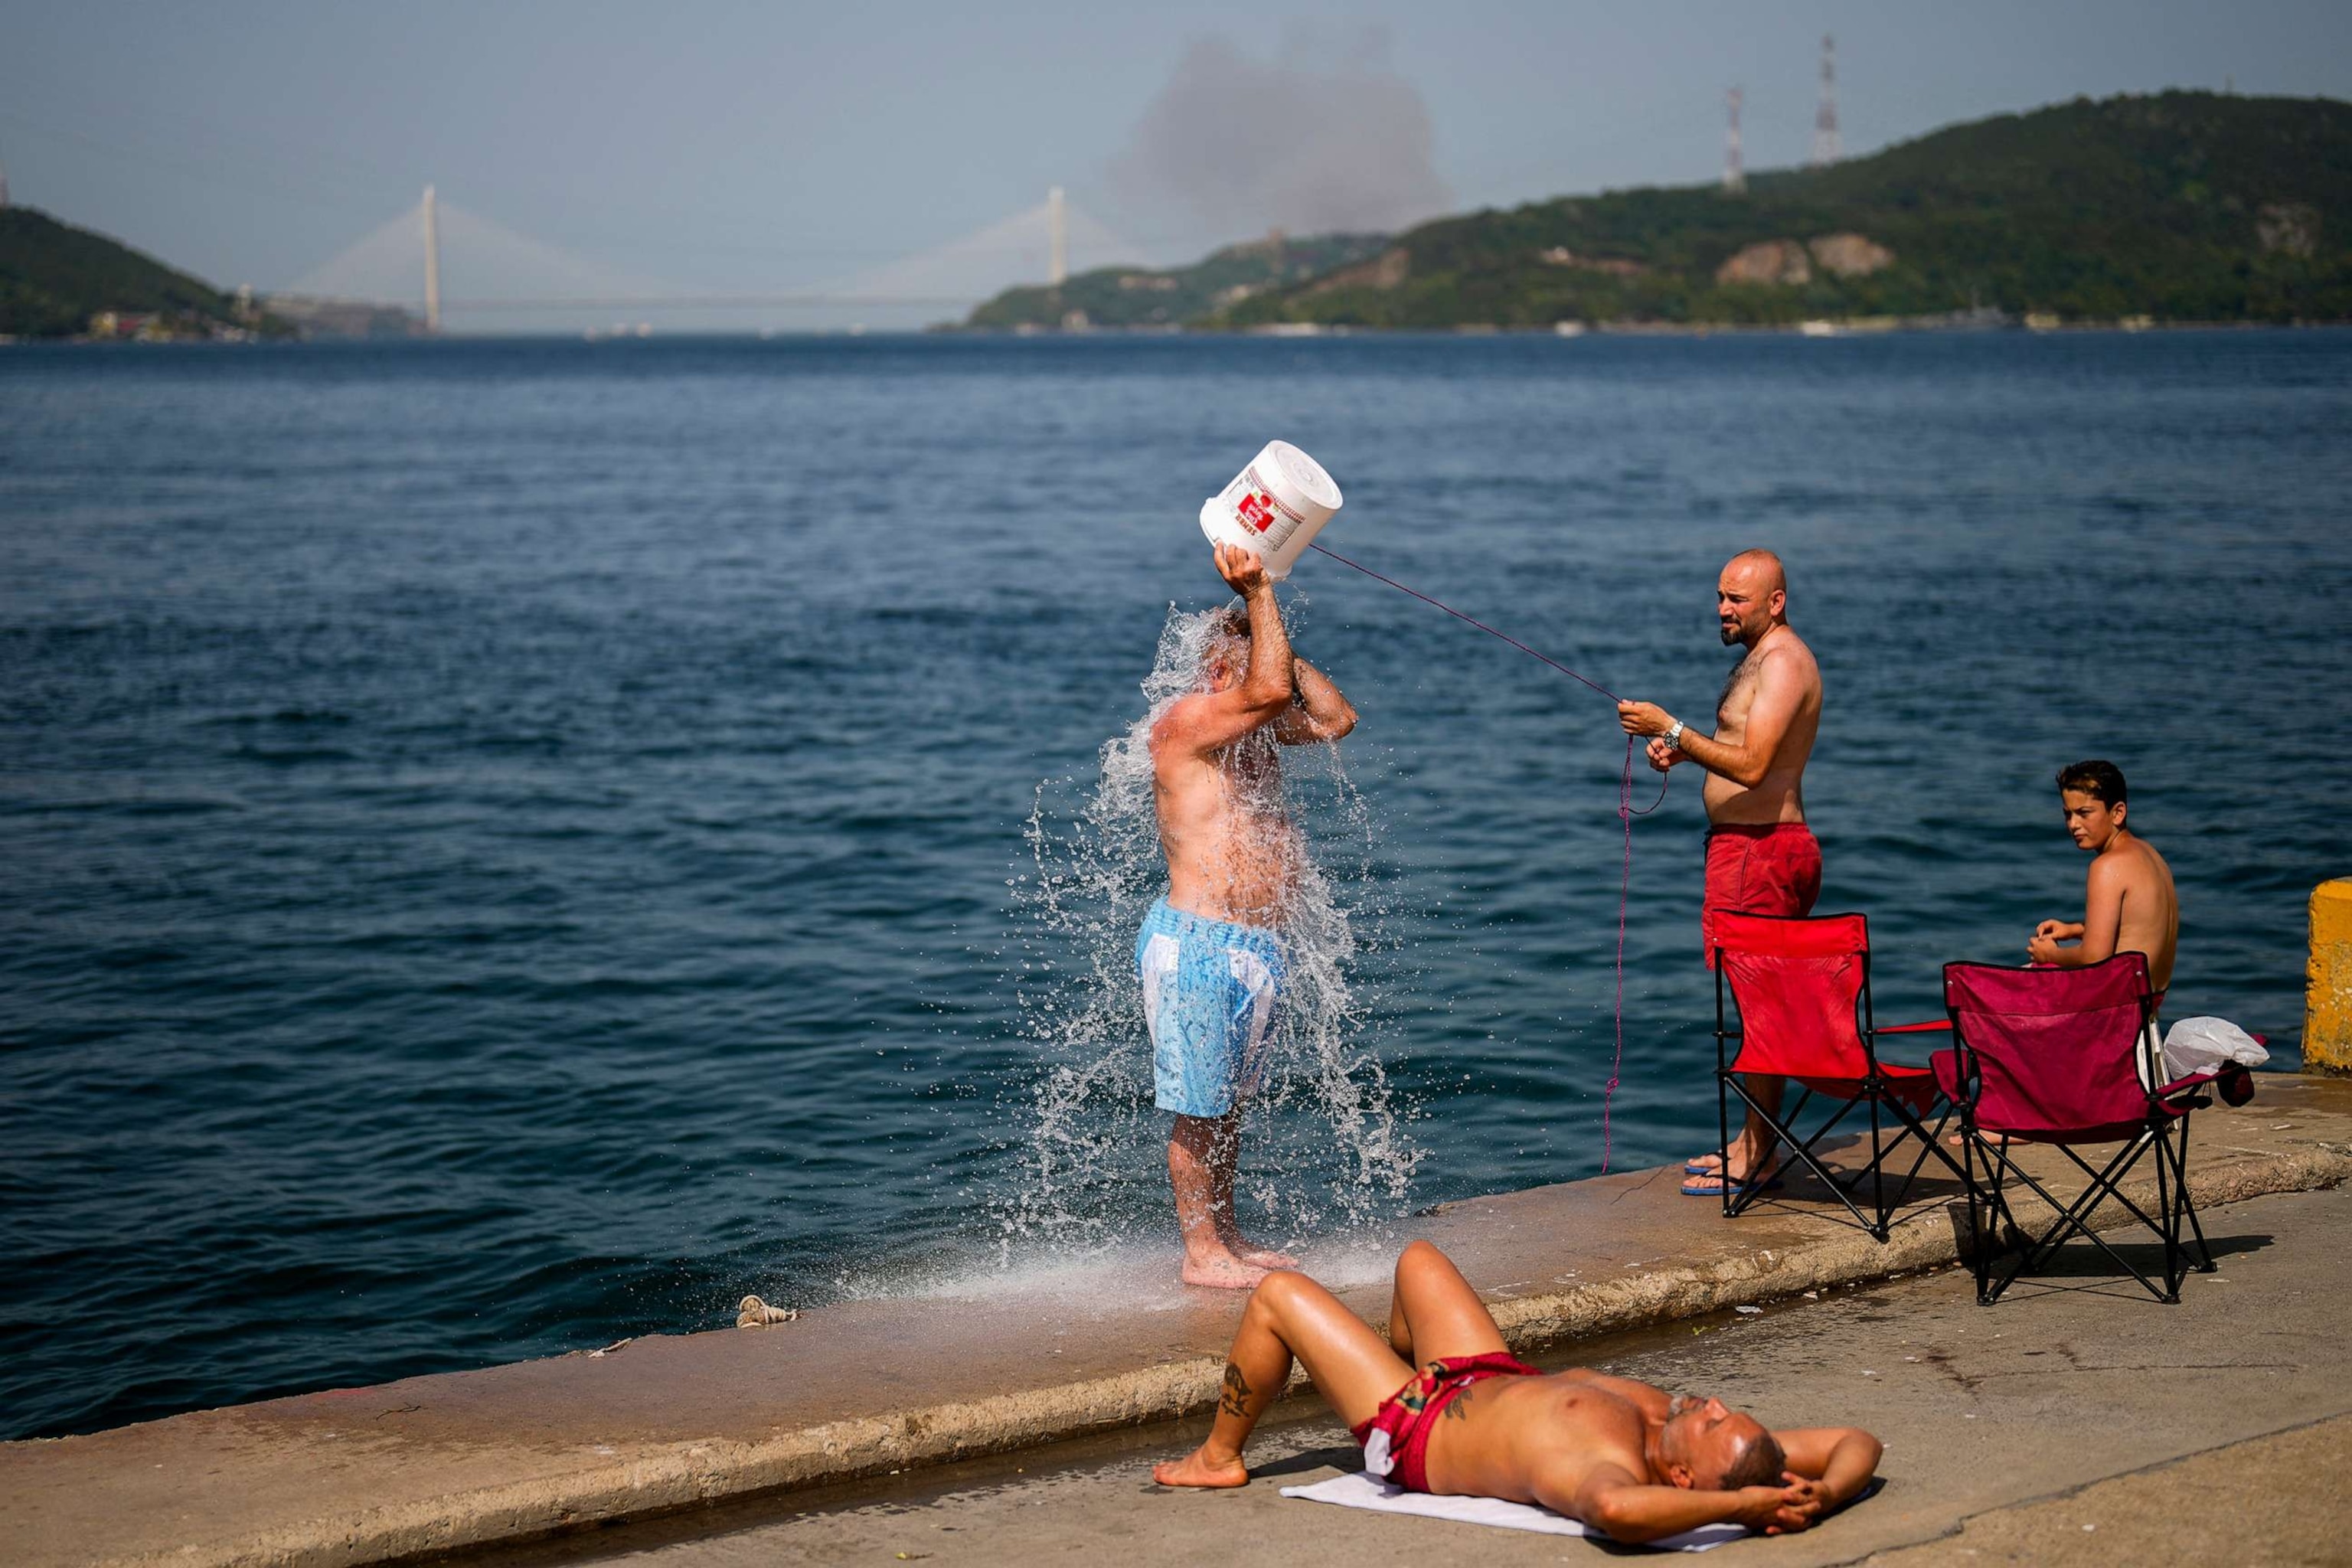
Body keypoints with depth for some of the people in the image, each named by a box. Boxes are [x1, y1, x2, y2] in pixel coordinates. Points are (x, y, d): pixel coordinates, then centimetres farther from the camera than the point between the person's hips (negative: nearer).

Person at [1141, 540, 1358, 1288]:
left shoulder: (1254, 728, 14)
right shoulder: (1184, 723, -13)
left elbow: (1335, 719, 12)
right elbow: (1271, 689, -26)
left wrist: (1274, 631, 8)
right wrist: (1258, 593, -20)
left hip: (1257, 945, 9)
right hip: (1197, 944, -9)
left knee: (1228, 1104, 16)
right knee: (1198, 1107, 0)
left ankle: (1227, 1239, 25)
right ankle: (1202, 1252, 8)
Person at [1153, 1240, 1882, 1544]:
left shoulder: (1615, 1468, -47)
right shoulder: (1720, 1457, -28)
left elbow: (1616, 1508, -72)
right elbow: (1857, 1442, -22)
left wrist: (1744, 1504, -65)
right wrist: (1823, 1495, -40)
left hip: (1423, 1435, -7)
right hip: (1502, 1382, 7)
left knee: (1278, 1294, 5)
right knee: (1417, 1258, 27)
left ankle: (1219, 1458, 30)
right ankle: (1402, 1374, 58)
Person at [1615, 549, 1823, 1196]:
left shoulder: (1783, 662, -15)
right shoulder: (1762, 657, 18)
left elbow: (1752, 765, -25)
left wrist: (1671, 728, -22)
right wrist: (1683, 750, 10)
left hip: (1761, 848, -11)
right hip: (1745, 845, 11)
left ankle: (1757, 1158, -5)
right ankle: (1751, 1141, 20)